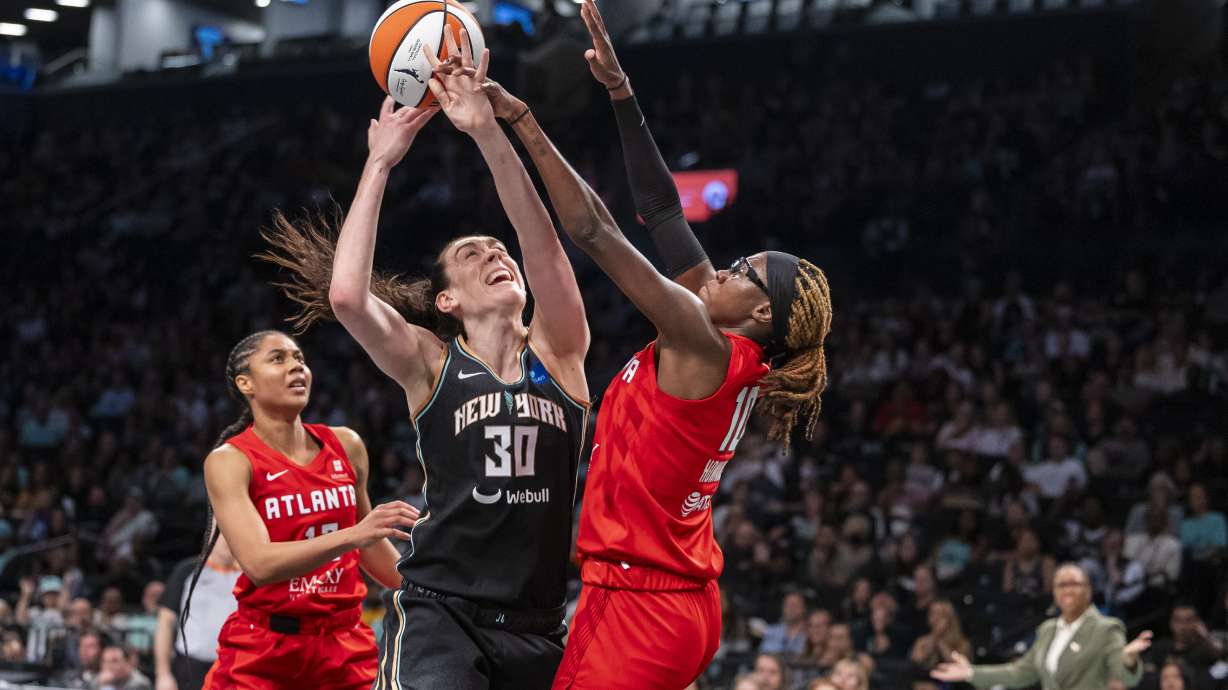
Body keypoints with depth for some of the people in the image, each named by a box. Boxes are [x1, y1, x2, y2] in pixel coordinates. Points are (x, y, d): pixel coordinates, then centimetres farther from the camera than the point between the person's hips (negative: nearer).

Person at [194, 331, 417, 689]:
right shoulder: (229, 461, -9)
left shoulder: (346, 445, 5)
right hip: (261, 647, -4)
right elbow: (259, 564, -25)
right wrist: (353, 535, -35)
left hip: (344, 641, 4)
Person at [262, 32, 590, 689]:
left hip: (534, 627, 4)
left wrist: (486, 129, -17)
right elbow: (345, 295, -15)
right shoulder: (430, 364, 3)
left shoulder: (557, 355, 9)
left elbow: (542, 245, -7)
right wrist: (380, 164, -8)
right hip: (438, 611, -4)